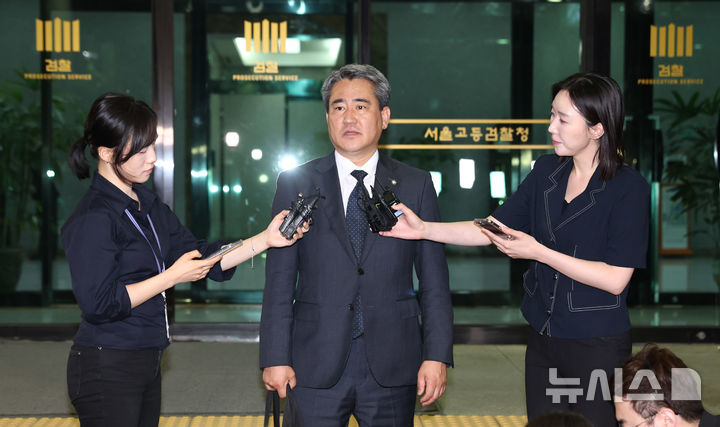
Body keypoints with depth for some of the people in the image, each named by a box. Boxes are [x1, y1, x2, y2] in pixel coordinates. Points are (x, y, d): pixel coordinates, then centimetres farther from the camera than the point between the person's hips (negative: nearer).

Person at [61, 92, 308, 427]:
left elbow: (201, 258, 9)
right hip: (107, 370, -8)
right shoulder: (92, 219, -17)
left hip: (146, 363, 8)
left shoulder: (148, 205, 10)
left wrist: (266, 239, -1)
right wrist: (171, 277, -18)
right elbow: (98, 304, -22)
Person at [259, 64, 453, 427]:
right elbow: (279, 280, 2)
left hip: (392, 368, 1)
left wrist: (437, 355, -4)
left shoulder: (416, 186, 5)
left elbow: (434, 279, 3)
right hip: (316, 368, 0)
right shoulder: (296, 184, 4)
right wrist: (275, 357, -3)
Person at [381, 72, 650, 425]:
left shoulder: (629, 188, -14)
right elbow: (496, 228, 4)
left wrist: (537, 252, -21)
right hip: (543, 340, 6)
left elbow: (615, 279, -18)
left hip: (597, 346, -5)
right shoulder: (546, 172, 3)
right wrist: (424, 229, -7)